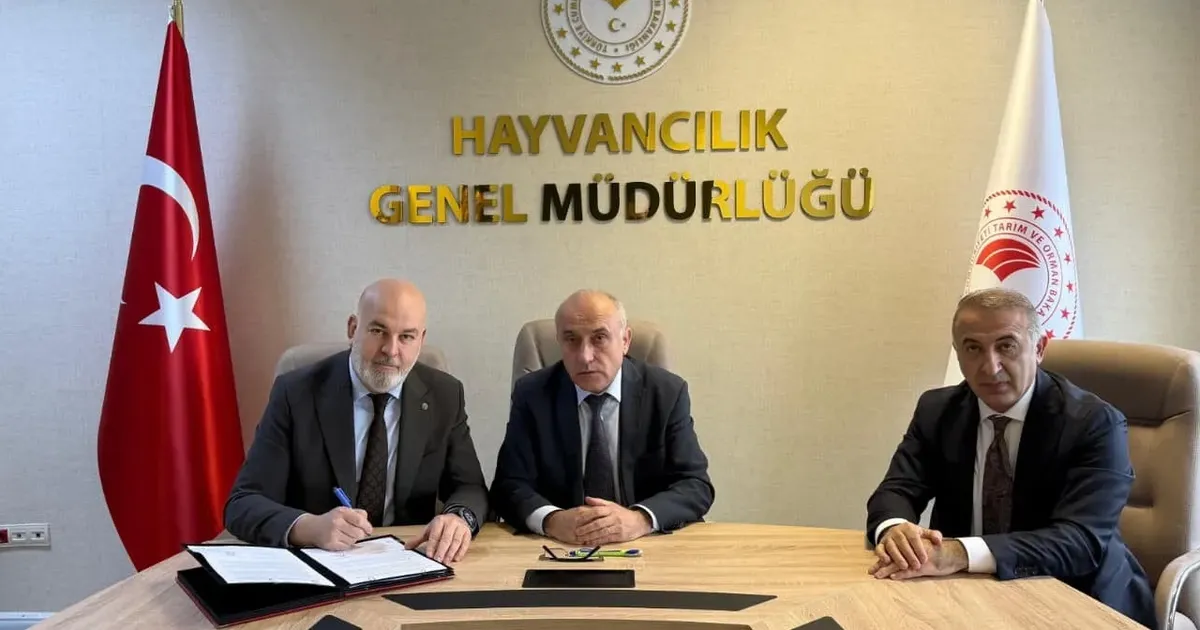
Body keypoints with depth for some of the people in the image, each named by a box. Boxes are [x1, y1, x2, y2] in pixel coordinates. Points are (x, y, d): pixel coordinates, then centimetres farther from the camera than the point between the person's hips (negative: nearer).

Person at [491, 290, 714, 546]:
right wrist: (552, 520, -26)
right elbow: (510, 487, -5)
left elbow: (696, 486, -5)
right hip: (559, 549, 0)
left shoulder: (666, 392, -3)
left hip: (647, 548, 0)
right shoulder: (532, 395, -2)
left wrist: (640, 520, -24)